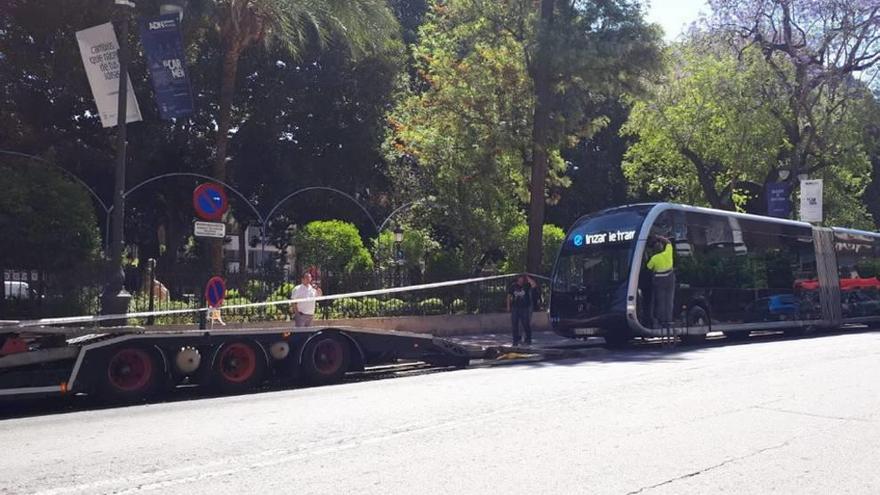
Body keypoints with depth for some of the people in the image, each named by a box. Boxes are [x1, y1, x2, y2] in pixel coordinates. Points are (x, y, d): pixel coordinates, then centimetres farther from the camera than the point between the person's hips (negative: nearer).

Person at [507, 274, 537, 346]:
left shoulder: (527, 285, -2)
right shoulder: (513, 286, 5)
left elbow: (534, 285, -22)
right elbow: (509, 296, 10)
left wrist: (527, 277, -14)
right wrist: (508, 306, 4)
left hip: (525, 308, -2)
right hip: (515, 308, 2)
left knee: (526, 325, 0)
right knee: (515, 325, 4)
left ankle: (528, 340, 13)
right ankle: (516, 340, 13)